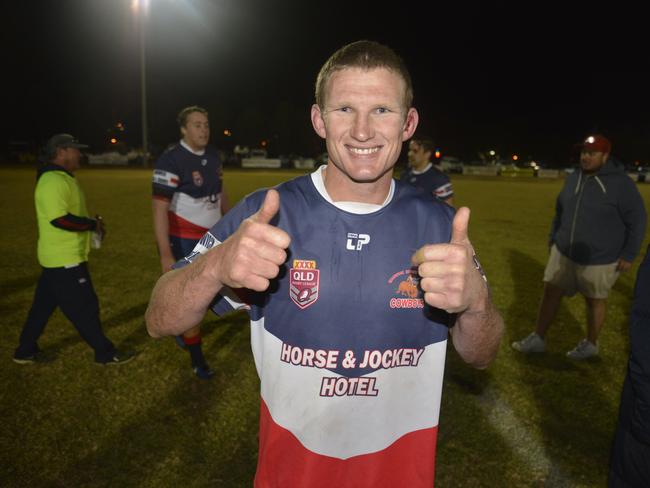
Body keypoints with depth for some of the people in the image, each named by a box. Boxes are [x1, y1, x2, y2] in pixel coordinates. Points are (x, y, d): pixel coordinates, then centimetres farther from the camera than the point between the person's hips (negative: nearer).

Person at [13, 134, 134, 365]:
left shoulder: (61, 178, 14)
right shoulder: (53, 181, -20)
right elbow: (60, 219, -28)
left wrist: (90, 223, 7)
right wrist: (93, 224, -16)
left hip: (59, 257, 10)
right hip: (64, 259, -10)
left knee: (43, 305, 19)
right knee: (85, 307, 0)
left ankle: (26, 351, 32)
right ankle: (105, 353, 11)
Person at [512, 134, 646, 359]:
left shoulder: (621, 183, -14)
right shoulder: (574, 178, 5)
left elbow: (637, 220, -11)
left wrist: (628, 254, -12)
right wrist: (553, 239, 16)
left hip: (599, 258, -5)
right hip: (563, 253, 5)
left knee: (595, 300, 12)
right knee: (550, 293, 6)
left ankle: (591, 344, 32)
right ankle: (538, 339, 19)